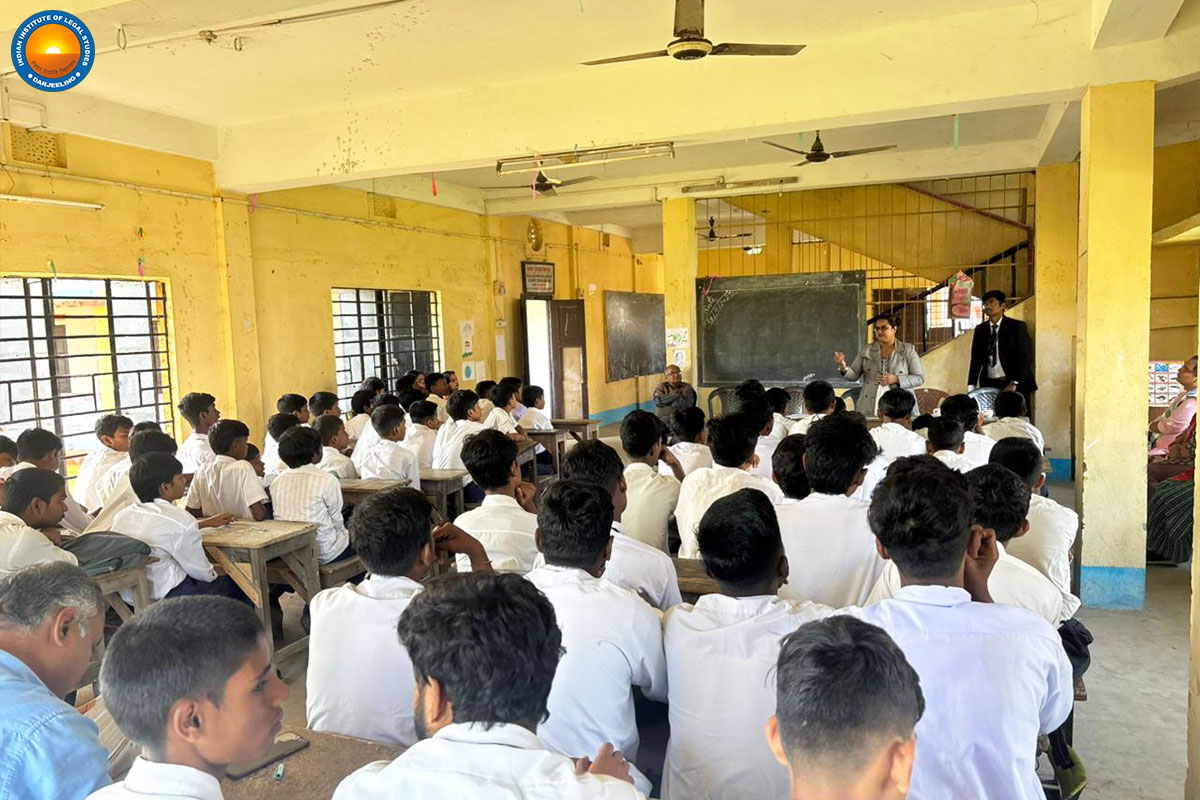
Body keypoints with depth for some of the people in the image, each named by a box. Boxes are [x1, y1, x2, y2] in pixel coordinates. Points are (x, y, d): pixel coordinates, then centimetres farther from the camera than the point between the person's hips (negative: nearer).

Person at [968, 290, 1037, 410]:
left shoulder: (1017, 326, -1)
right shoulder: (980, 329, 10)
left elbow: (1026, 358, -6)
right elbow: (976, 360, 11)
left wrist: (1014, 383, -16)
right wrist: (971, 387, 2)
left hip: (1015, 386, -3)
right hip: (989, 385, 3)